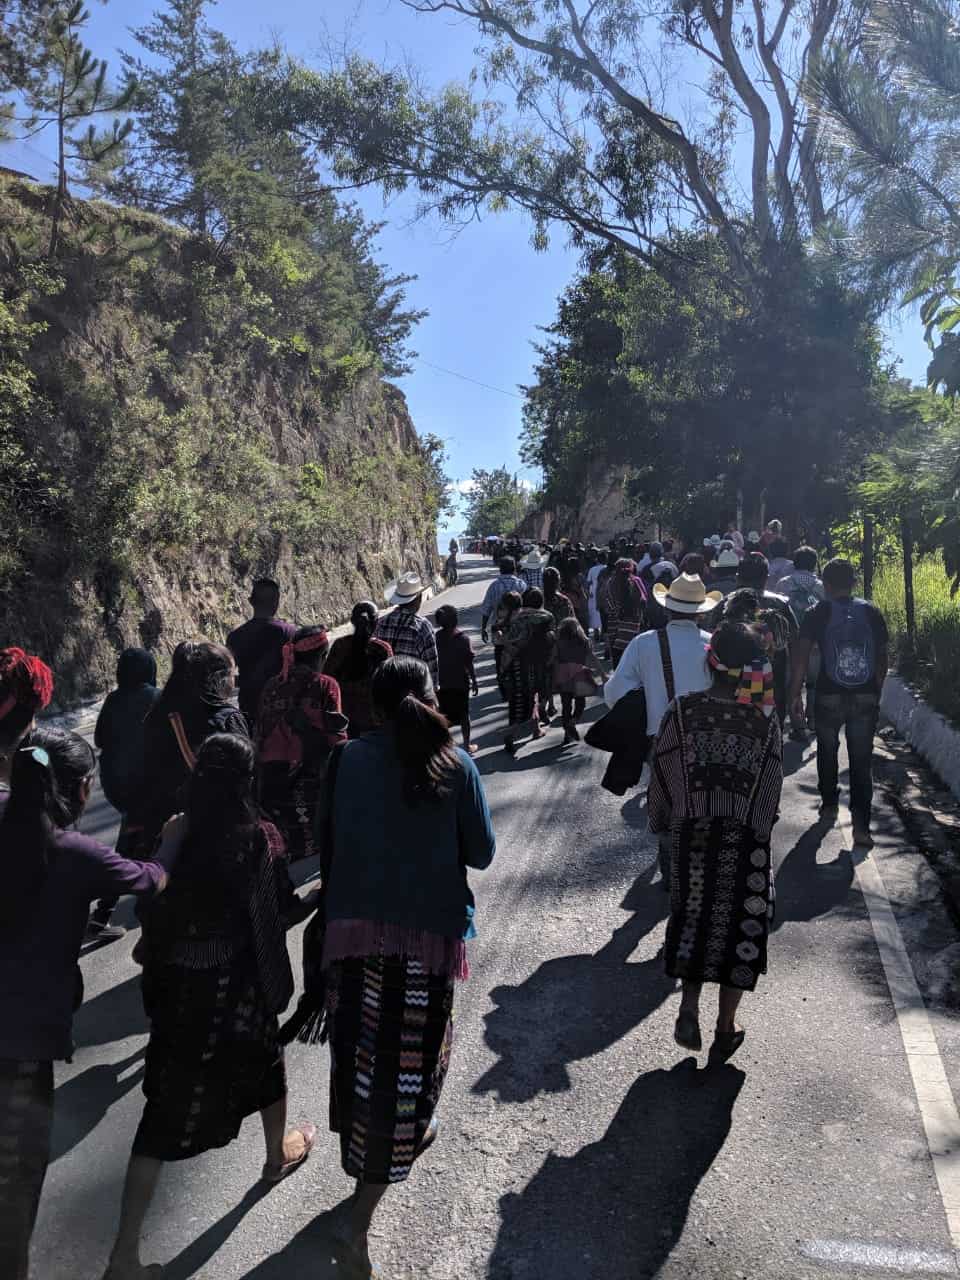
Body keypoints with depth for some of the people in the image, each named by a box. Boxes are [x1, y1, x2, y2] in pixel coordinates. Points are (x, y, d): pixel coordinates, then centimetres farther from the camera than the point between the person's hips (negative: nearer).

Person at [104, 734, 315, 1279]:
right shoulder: (260, 837, -17)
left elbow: (155, 907, -1)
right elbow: (285, 910, -7)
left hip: (175, 982, 3)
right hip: (235, 985, -3)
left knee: (168, 1103, 14)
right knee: (266, 1060, 25)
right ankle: (280, 1154, 51)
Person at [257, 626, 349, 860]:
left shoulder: (273, 686, 5)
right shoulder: (325, 685, -9)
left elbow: (262, 735, 9)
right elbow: (335, 737, -11)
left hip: (274, 782, 5)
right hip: (313, 779, -5)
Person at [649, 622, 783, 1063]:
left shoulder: (681, 711, -11)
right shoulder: (765, 720, -10)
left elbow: (661, 774, -5)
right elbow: (772, 787, -4)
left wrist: (660, 822, 11)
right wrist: (761, 828, 12)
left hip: (690, 834, 0)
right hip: (746, 840, 0)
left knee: (692, 918, 18)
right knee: (738, 925, 12)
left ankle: (689, 1009, 6)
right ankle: (725, 1028, 20)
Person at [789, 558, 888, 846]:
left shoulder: (817, 613, -4)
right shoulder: (871, 611, 3)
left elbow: (801, 655, -10)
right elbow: (883, 656, 6)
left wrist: (795, 693, -5)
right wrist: (876, 691, 17)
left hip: (829, 695, -1)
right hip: (866, 696, 1)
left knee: (827, 751, 21)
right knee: (862, 760, 4)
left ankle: (829, 803, 36)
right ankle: (861, 824, -5)